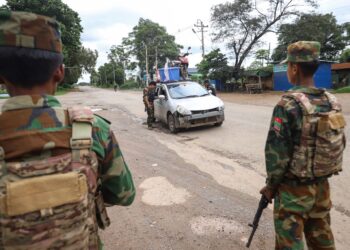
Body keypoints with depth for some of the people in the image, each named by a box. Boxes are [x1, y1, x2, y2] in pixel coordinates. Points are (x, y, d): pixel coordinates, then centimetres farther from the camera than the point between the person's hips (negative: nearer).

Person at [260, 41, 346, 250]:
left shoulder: (288, 105, -22)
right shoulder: (333, 102, 0)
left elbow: (277, 151, -20)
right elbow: (340, 144, 9)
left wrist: (271, 185, -6)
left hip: (294, 188, -6)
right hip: (322, 185, 7)